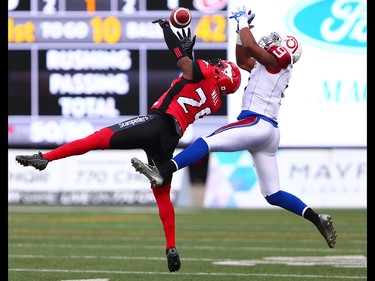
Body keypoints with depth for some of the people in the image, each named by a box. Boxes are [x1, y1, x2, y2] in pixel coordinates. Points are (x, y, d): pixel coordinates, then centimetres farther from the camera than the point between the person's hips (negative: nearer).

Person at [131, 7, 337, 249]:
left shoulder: (276, 63, 0)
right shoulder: (266, 68, 25)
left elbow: (250, 46, -13)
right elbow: (242, 59, 37)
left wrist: (244, 22, 3)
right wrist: (242, 28, 30)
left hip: (256, 124, -10)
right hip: (268, 131, 10)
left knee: (206, 142, -20)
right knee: (273, 195, 9)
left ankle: (161, 172, -34)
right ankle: (318, 220, 5)